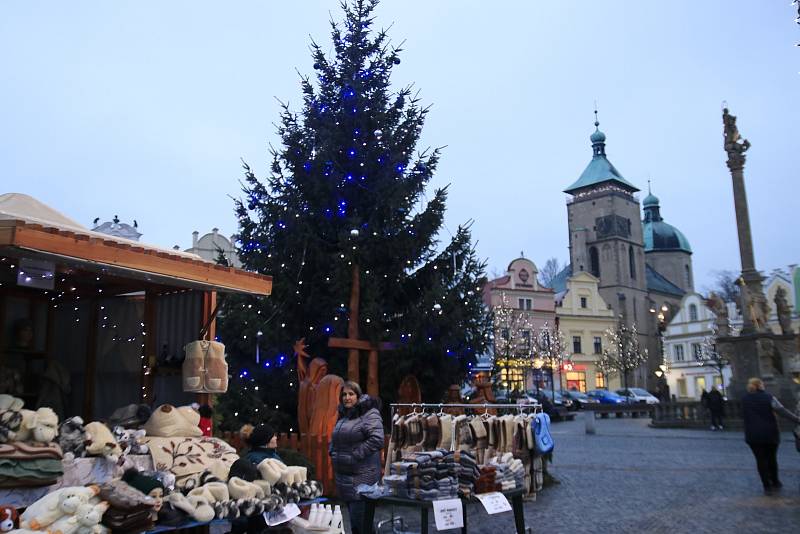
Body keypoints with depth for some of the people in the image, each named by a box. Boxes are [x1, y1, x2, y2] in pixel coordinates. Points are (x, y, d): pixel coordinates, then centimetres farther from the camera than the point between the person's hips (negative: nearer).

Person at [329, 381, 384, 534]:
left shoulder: (369, 413, -10)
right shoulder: (343, 415, 14)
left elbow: (377, 440, -22)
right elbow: (334, 439, 27)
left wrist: (355, 455, -19)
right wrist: (333, 453, 8)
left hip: (361, 475, -8)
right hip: (343, 474, 8)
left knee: (360, 521, -8)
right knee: (353, 517, 17)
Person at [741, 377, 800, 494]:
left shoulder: (744, 399, 2)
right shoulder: (768, 397, -9)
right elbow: (782, 411, -17)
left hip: (753, 435, 1)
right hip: (770, 433, -1)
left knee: (761, 460, 4)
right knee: (772, 458, 18)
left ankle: (767, 486, 2)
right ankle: (775, 482, 27)